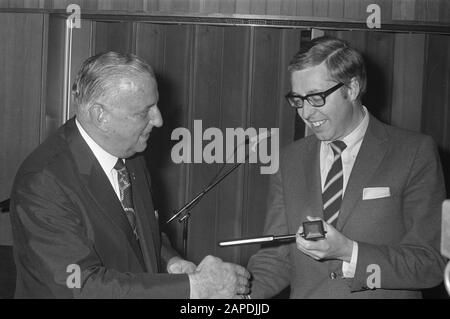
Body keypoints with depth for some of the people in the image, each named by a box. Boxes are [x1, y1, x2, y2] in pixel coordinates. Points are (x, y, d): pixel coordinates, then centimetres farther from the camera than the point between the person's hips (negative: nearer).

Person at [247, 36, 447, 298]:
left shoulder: (415, 153, -3)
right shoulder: (291, 160, 9)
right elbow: (277, 258, 9)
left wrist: (348, 252, -16)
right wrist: (243, 291, -9)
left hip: (385, 296, -3)